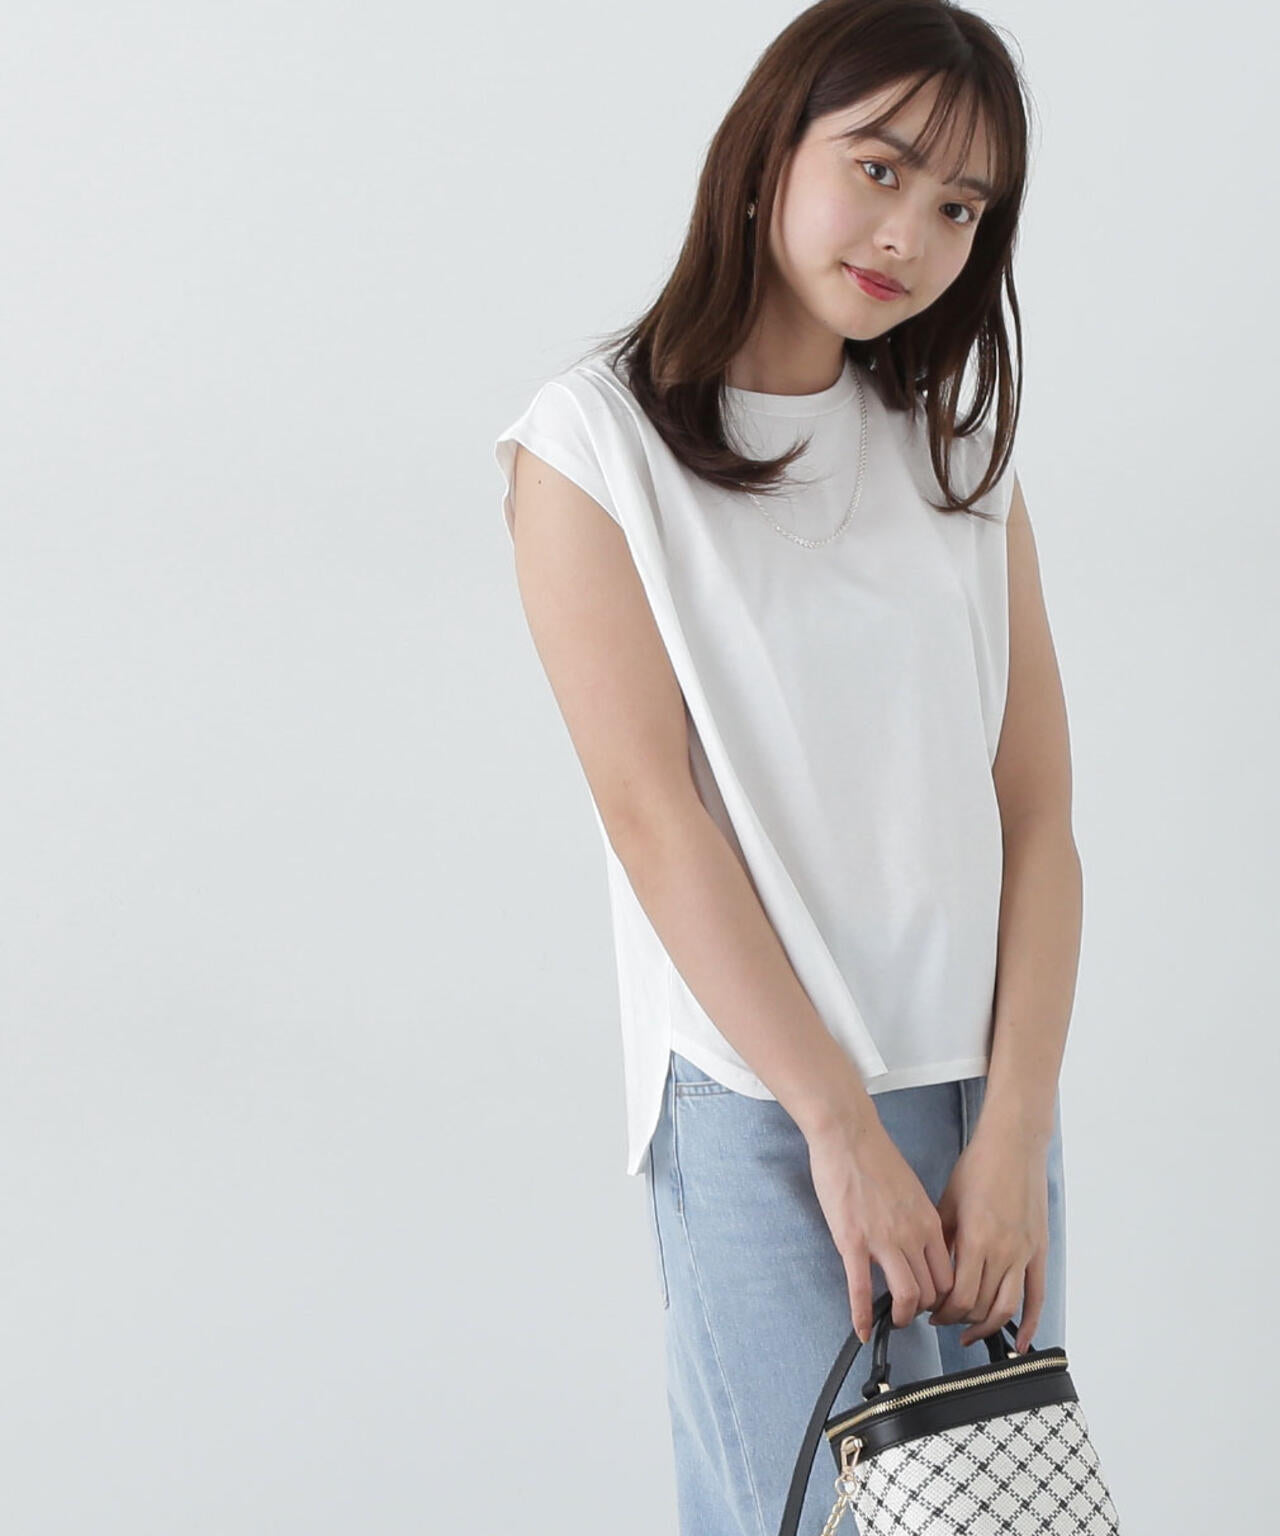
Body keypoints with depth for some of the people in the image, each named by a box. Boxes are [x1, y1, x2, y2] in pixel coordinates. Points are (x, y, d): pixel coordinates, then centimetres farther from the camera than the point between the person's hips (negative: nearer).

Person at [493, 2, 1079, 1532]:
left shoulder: (961, 449, 10)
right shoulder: (596, 442, -3)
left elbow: (1037, 811, 4)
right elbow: (653, 815, -10)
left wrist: (1014, 1127, -7)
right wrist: (845, 1128, -13)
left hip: (986, 1086, 5)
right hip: (762, 1104, -4)